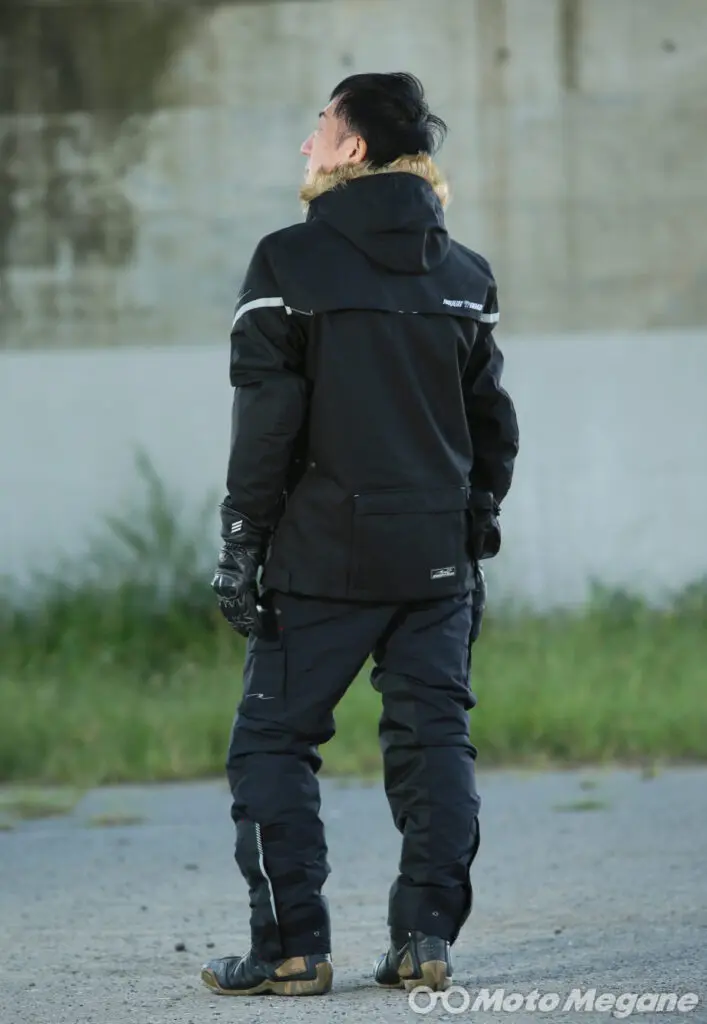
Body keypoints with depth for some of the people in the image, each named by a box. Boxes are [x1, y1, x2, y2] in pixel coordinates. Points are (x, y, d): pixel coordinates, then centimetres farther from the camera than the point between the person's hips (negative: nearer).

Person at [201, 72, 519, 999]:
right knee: (434, 737, 8)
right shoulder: (464, 275, 9)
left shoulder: (290, 262, -7)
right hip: (438, 560, 4)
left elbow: (267, 419, -10)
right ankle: (427, 937, 3)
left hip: (324, 555, -4)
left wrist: (242, 543, -5)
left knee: (273, 740, 2)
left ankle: (292, 947, -3)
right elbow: (492, 424, 12)